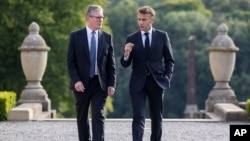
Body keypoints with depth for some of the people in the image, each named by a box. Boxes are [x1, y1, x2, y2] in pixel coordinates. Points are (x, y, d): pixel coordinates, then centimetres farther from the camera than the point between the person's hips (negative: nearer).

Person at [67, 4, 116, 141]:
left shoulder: (107, 37, 6)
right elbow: (70, 61, -3)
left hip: (100, 84, 0)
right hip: (82, 84, 0)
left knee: (98, 117, -9)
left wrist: (111, 84, -1)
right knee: (82, 118, 9)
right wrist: (76, 80, -14)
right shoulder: (75, 36, 0)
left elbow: (111, 63, 6)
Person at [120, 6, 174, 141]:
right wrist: (126, 54, -19)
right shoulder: (131, 38, 2)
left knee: (157, 118, 11)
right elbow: (125, 64, 1)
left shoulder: (162, 36, 3)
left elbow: (169, 60, 9)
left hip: (156, 82, 1)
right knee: (138, 117, -12)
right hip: (138, 83, -1)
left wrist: (167, 78, -2)